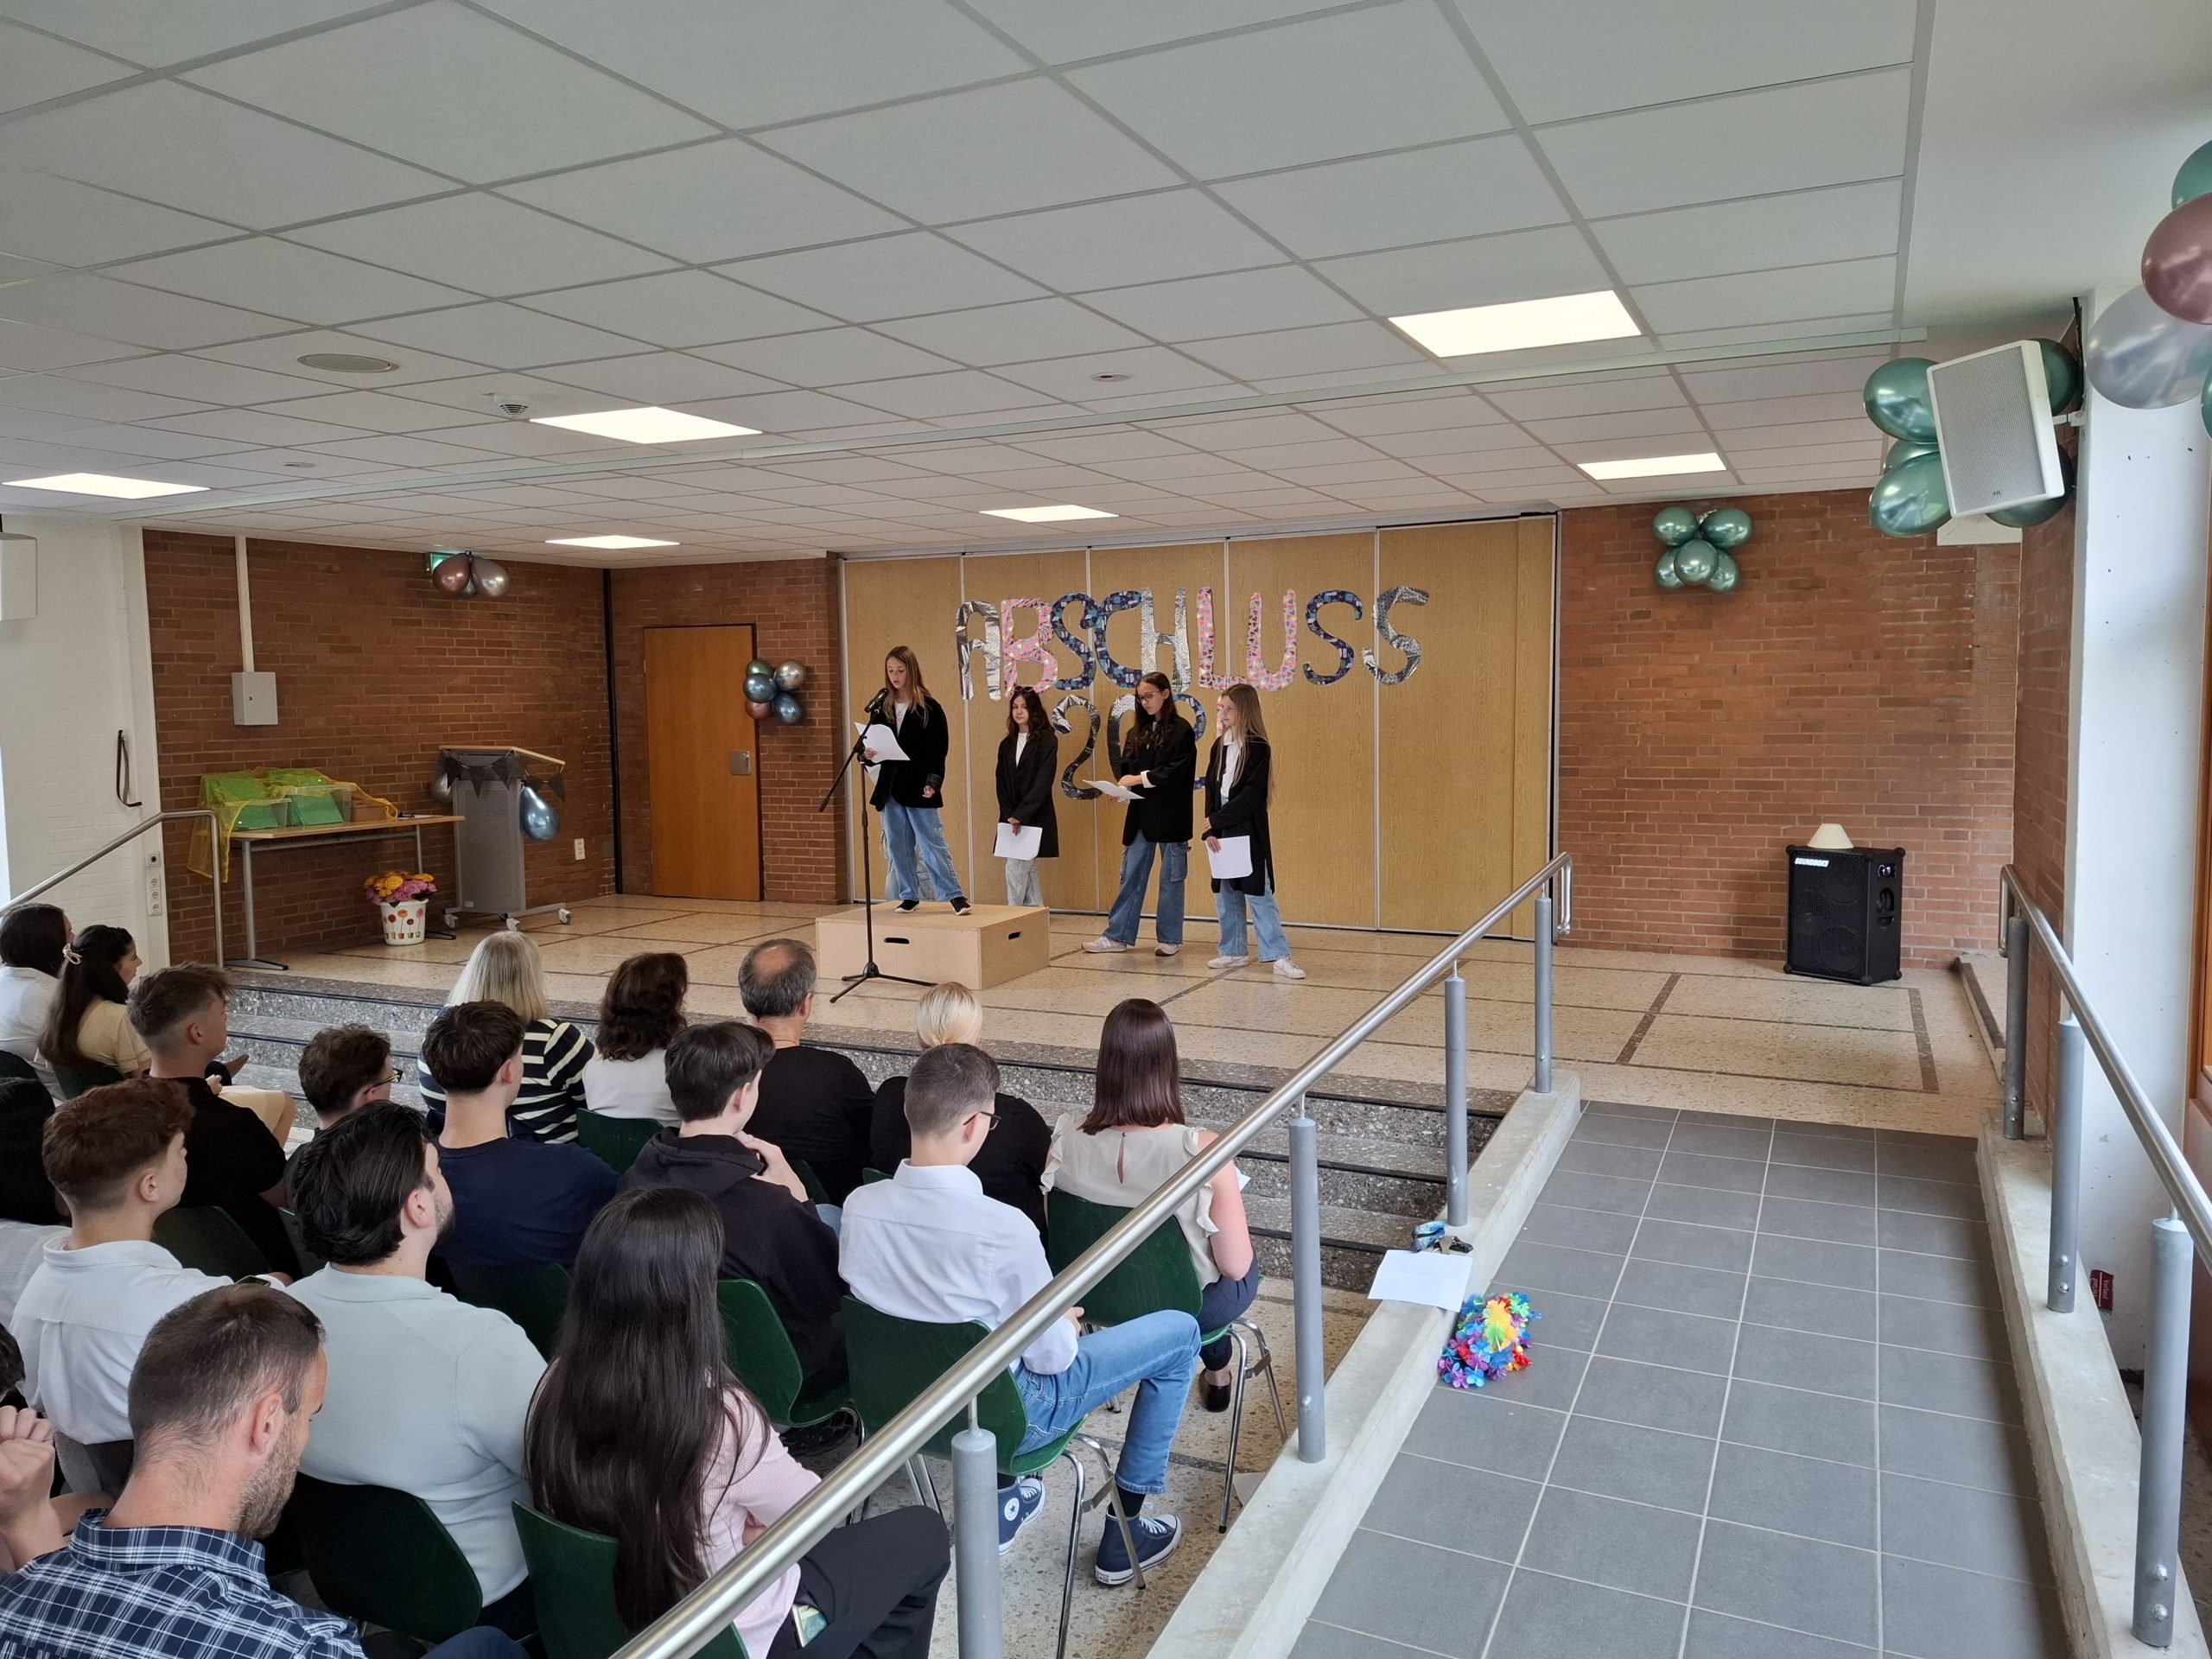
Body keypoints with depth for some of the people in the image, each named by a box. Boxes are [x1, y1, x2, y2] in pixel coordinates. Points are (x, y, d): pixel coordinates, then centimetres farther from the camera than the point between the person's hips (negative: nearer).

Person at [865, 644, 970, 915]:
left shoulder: (929, 707, -4)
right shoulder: (881, 707, 8)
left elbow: (940, 749, -6)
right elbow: (872, 745, 12)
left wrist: (933, 781, -16)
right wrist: (870, 755, -10)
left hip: (919, 788, -5)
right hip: (890, 787, 5)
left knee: (933, 843, -5)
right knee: (896, 846, 8)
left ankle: (955, 896, 0)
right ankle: (909, 896, 19)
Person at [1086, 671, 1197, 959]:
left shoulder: (1181, 730, -6)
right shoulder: (1139, 733, 13)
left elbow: (1177, 771, -16)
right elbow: (1127, 767, 12)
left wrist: (1139, 778, -17)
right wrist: (1123, 786, -9)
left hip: (1170, 815, -6)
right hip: (1140, 813, 6)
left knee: (1171, 878, 5)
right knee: (1131, 874, 8)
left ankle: (1169, 938, 15)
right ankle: (1118, 935, 14)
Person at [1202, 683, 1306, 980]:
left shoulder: (1258, 748, -10)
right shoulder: (1219, 746, 10)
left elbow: (1252, 794, -16)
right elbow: (1211, 789, 7)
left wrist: (1217, 819, -14)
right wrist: (1210, 830, -4)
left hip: (1248, 832, -6)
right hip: (1221, 832, 6)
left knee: (1258, 893, -7)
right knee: (1226, 894, 11)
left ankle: (1279, 956, -4)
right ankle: (1234, 951, 22)